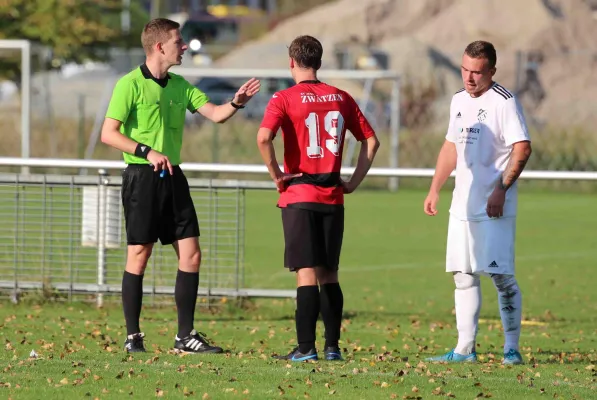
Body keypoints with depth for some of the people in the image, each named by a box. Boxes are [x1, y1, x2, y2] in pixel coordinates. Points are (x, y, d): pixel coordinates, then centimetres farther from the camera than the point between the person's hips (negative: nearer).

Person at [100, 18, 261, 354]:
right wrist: (148, 152, -22)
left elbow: (215, 114, 7)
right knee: (139, 254, -3)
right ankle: (133, 336, 5)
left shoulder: (179, 85, 12)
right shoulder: (131, 84, -9)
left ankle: (186, 335, 10)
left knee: (191, 254, 3)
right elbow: (109, 133, -13)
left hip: (173, 176, 7)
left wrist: (236, 103, -13)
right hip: (142, 176, -7)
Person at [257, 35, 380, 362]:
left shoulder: (284, 99, -5)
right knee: (329, 274, 11)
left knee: (307, 273, -5)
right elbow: (371, 141, 11)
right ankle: (332, 347, 10)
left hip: (298, 196, -4)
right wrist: (353, 182, 11)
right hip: (332, 197, 4)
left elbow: (263, 138, -21)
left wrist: (277, 175, -9)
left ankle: (306, 347, -7)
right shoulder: (341, 98, 9)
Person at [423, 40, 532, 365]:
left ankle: (512, 348, -3)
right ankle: (465, 348, 11)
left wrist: (501, 189, -22)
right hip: (462, 204, 8)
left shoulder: (503, 102, -10)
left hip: (493, 207, -8)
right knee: (463, 275, 7)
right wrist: (434, 189, 20)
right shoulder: (459, 101, 14)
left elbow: (522, 148, -17)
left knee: (501, 276, -9)